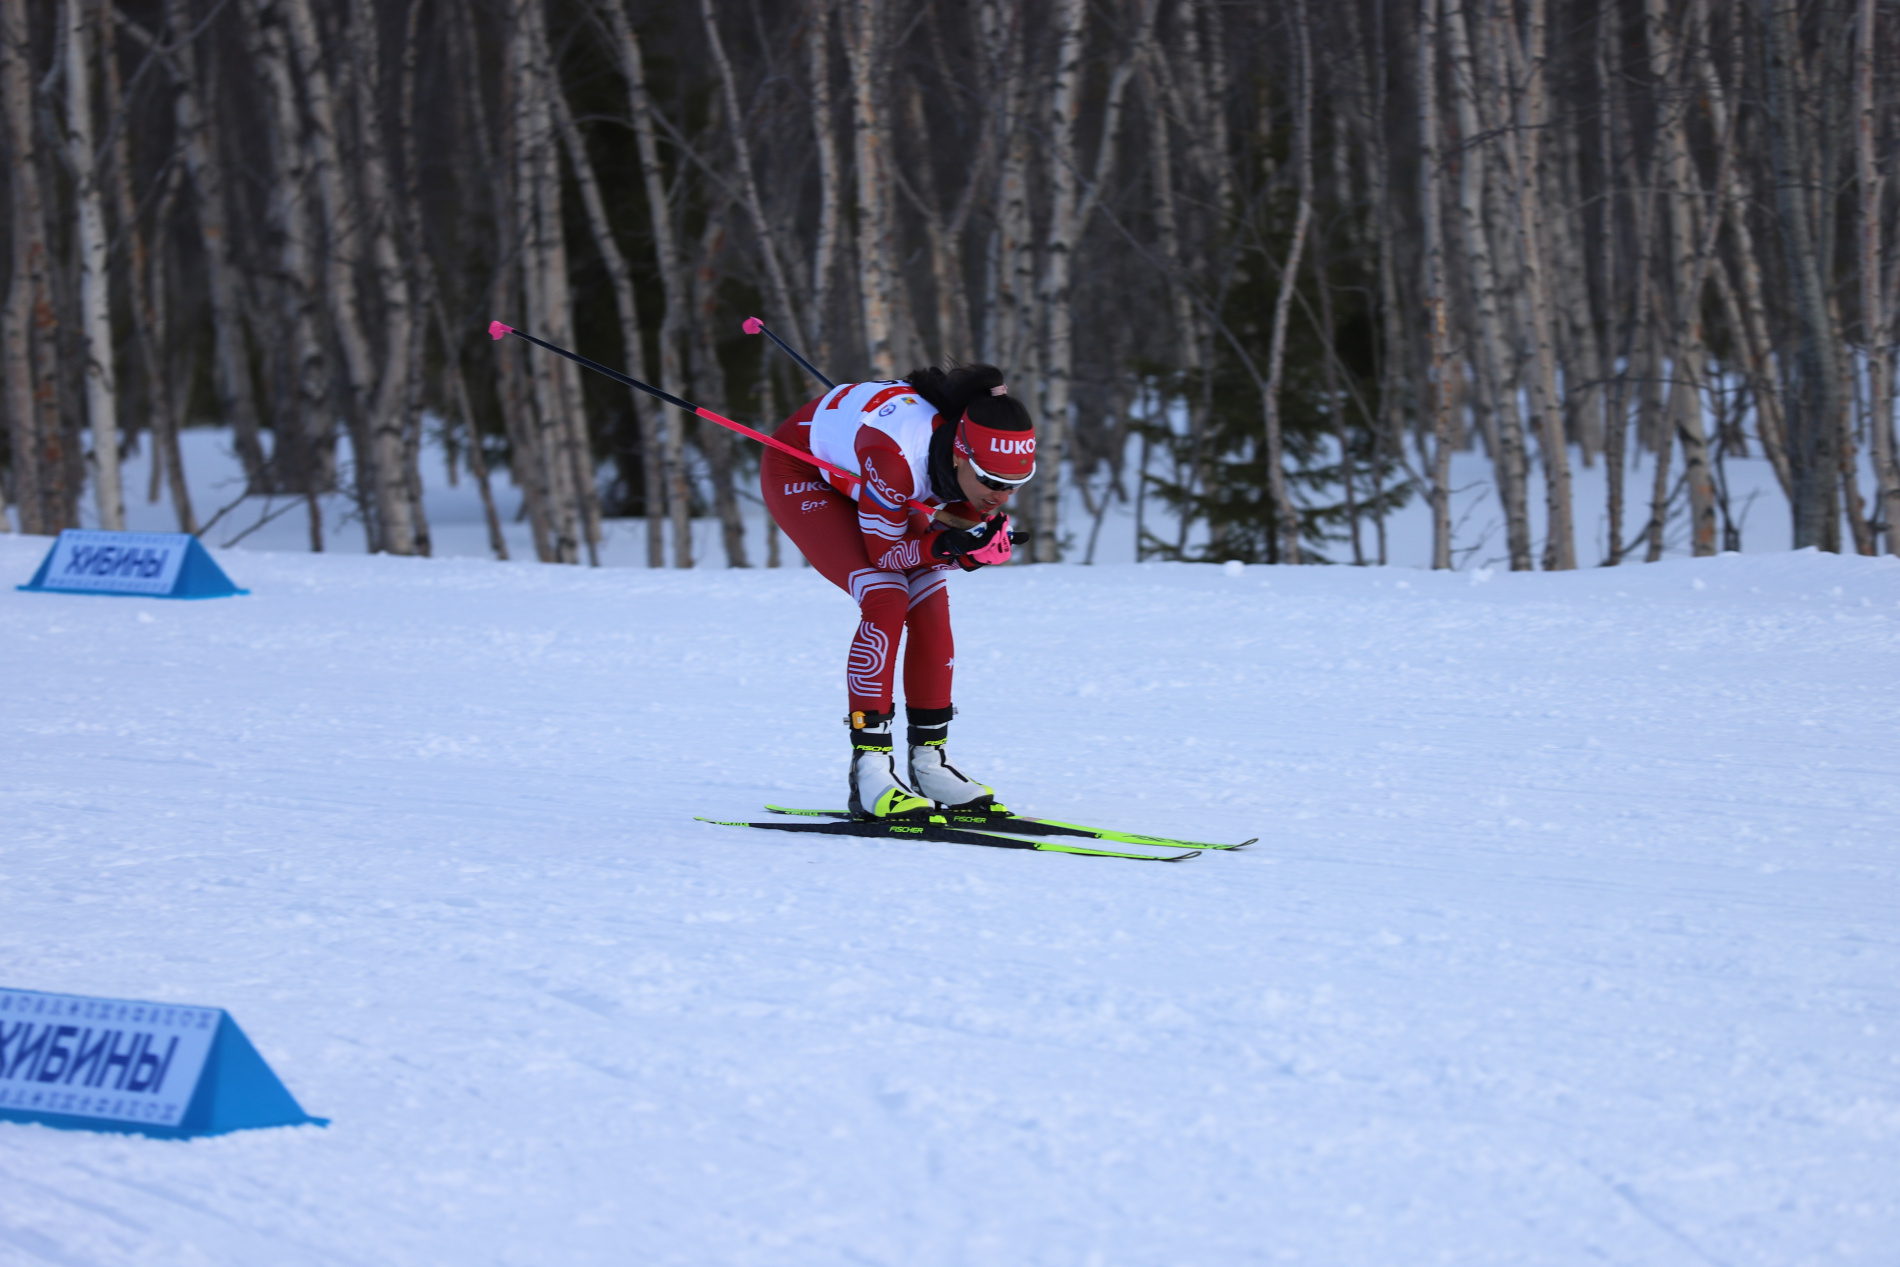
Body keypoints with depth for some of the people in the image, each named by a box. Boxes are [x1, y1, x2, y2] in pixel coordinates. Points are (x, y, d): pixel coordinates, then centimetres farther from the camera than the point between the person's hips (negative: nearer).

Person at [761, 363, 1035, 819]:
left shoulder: (989, 452, -25)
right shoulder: (895, 454, -43)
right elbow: (884, 551, -29)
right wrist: (944, 544, -44)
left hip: (856, 476, 7)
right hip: (800, 474, -7)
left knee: (931, 605, -5)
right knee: (886, 601, -22)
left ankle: (929, 763, 7)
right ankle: (870, 771, -20)